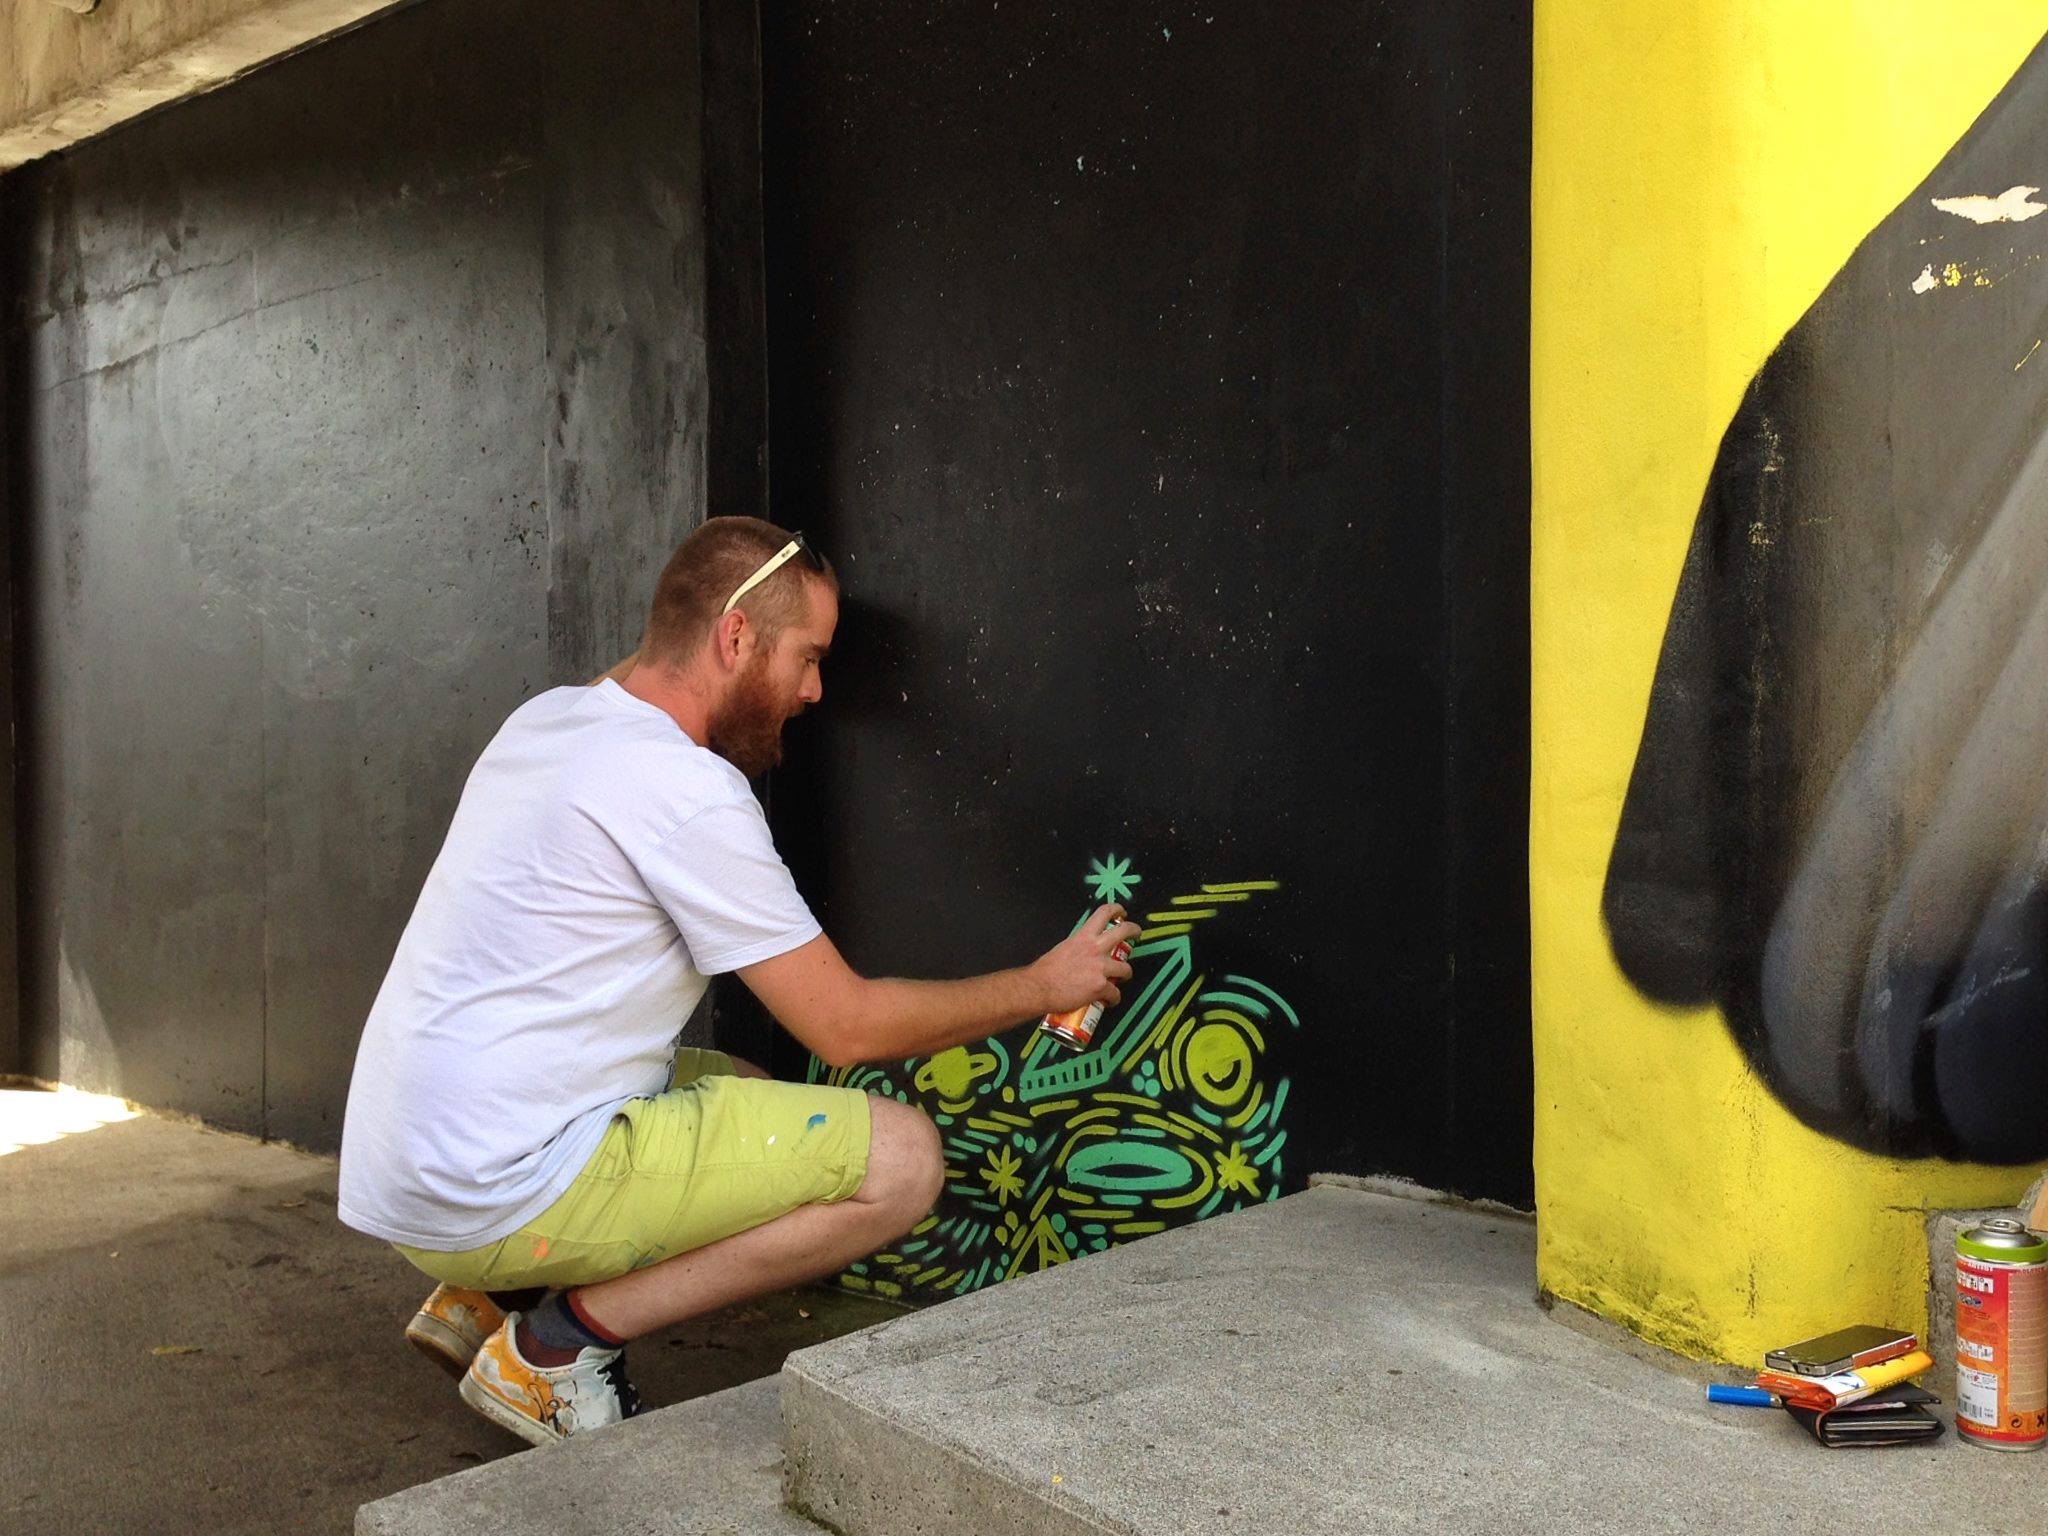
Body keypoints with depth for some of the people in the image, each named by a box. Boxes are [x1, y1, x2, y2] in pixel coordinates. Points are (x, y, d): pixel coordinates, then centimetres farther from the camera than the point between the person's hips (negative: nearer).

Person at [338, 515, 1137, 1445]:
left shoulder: (547, 720, 9)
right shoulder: (687, 790, -18)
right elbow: (847, 1026, -13)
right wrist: (1045, 985, -1)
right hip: (494, 1192, -10)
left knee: (751, 1092, 25)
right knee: (901, 1158, -13)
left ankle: (486, 1302, 15)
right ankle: (566, 1336, -6)